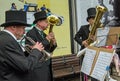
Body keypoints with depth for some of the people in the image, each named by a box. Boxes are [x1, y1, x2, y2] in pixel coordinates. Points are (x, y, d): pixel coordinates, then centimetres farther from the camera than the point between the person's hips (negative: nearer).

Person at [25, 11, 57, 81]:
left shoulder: (43, 34, 12)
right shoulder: (31, 33, -12)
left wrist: (54, 43, -2)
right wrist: (46, 40, -18)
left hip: (47, 67, 8)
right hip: (38, 69, -8)